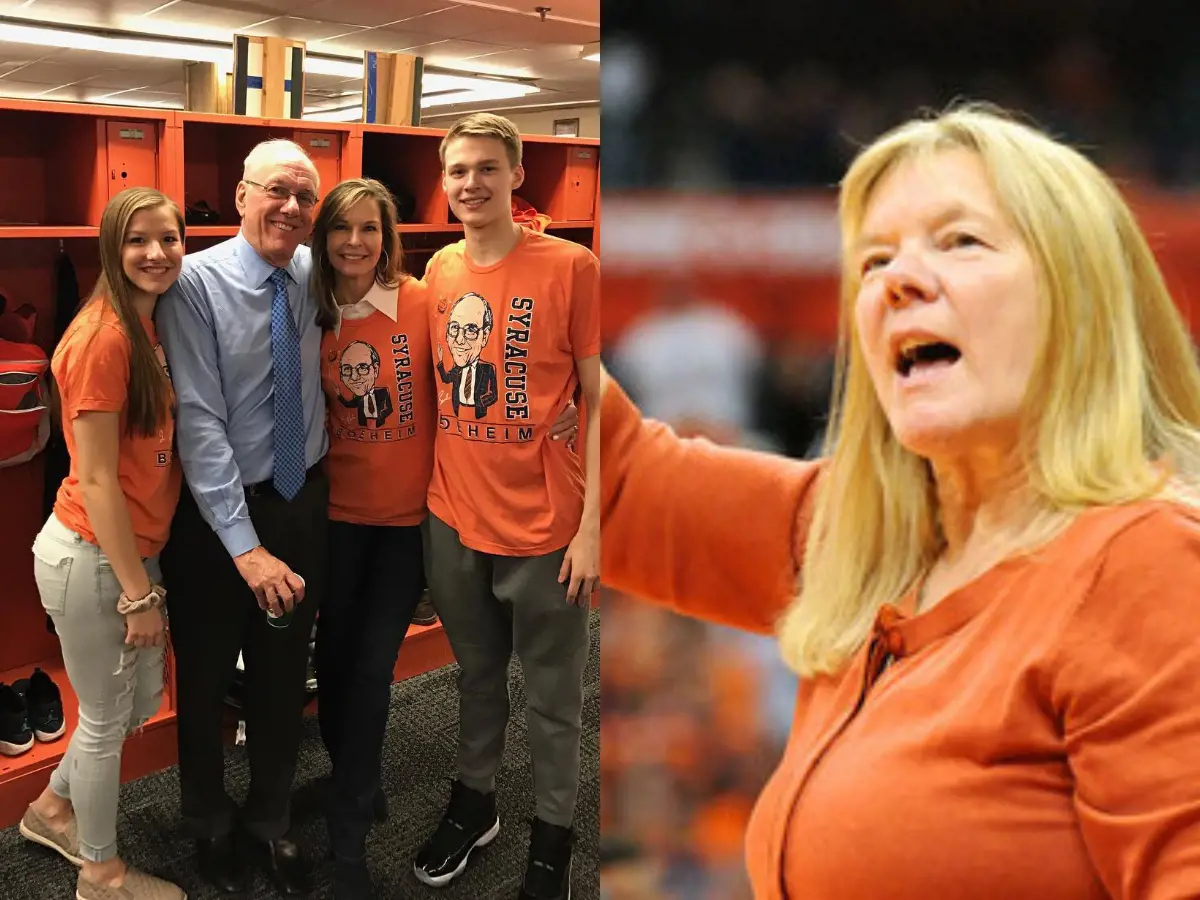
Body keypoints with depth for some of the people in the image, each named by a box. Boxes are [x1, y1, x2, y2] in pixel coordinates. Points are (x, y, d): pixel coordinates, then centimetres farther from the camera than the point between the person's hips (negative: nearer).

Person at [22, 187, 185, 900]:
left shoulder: (149, 327, 7)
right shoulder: (103, 335, -20)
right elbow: (96, 480, -21)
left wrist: (145, 575, 8)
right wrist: (139, 592, -17)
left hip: (134, 548, 8)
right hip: (91, 555, -8)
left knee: (143, 700, 22)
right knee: (106, 718, 10)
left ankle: (54, 809, 46)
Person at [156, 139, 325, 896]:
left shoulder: (316, 274, -2)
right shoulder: (197, 282, -16)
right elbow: (199, 422, -21)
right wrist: (244, 544, -26)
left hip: (304, 501, 4)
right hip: (218, 510, -4)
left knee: (285, 676, 17)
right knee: (206, 678, 15)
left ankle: (272, 822, 40)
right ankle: (210, 825, 40)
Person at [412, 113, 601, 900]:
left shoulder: (571, 267, -11)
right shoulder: (440, 271, 5)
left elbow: (601, 404, -10)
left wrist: (592, 526, -14)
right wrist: (434, 490, 10)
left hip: (544, 528, -4)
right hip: (453, 518, 5)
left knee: (552, 697, 10)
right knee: (476, 675, 22)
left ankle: (554, 836, 31)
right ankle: (474, 802, 42)